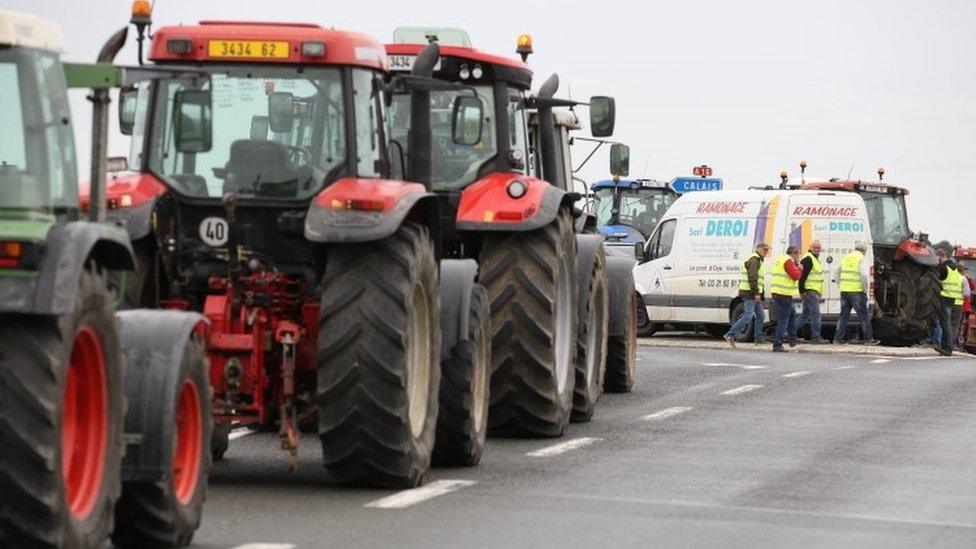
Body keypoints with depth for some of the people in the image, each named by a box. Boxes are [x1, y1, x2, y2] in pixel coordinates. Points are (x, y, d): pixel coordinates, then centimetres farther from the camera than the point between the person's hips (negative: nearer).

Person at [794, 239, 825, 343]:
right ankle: (816, 337, -12)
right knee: (815, 314, -12)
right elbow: (802, 276, -19)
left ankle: (792, 333, 17)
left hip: (815, 291, 10)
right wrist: (802, 291, -24)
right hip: (810, 291, -10)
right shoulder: (808, 259, -12)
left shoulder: (816, 259, 21)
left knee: (805, 315, 13)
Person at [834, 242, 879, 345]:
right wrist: (865, 289, -8)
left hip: (844, 290, 6)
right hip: (857, 291, -6)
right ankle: (868, 339, 5)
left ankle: (837, 339, 7)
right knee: (863, 315, 3)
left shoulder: (845, 258, 15)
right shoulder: (862, 259, -5)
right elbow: (864, 275, -17)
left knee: (843, 315, 11)